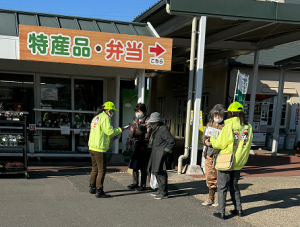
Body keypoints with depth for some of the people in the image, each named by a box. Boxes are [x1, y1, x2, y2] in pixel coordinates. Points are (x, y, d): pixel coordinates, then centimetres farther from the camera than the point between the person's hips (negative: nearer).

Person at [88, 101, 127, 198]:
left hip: (92, 147, 10)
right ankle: (99, 192, 0)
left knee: (95, 168, 20)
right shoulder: (105, 117, -11)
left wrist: (111, 138, 18)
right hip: (99, 148, -10)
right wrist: (119, 130, -2)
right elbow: (109, 131, -17)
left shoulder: (96, 118, 19)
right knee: (101, 170, -3)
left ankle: (92, 188, 29)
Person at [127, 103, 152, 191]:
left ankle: (143, 185, 10)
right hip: (136, 146, 6)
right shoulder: (135, 120, 14)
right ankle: (135, 183, 24)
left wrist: (136, 133, -4)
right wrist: (140, 132, -13)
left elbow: (147, 135, -15)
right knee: (134, 165, 11)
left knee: (143, 167, 0)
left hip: (144, 147, -6)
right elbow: (131, 134, 6)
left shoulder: (148, 120, -7)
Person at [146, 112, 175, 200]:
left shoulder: (163, 129, -14)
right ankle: (160, 191, 25)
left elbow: (172, 141, -18)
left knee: (160, 173, -9)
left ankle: (164, 193, -2)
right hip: (156, 154, 10)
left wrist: (165, 150, -17)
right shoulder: (155, 129, 15)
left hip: (161, 155, -10)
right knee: (156, 172, 14)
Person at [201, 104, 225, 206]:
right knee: (210, 177, 13)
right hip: (209, 155, 6)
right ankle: (210, 199, 25)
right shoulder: (209, 124, 12)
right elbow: (204, 137, 17)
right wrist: (206, 140, -4)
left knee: (219, 178, 1)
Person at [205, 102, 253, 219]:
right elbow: (246, 144, 8)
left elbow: (220, 143, -14)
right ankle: (238, 209, 25)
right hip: (238, 162, 6)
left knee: (222, 187, 5)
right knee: (234, 186, 22)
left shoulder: (229, 126, -16)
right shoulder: (248, 127, 1)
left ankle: (221, 212, 8)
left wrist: (211, 140, 7)